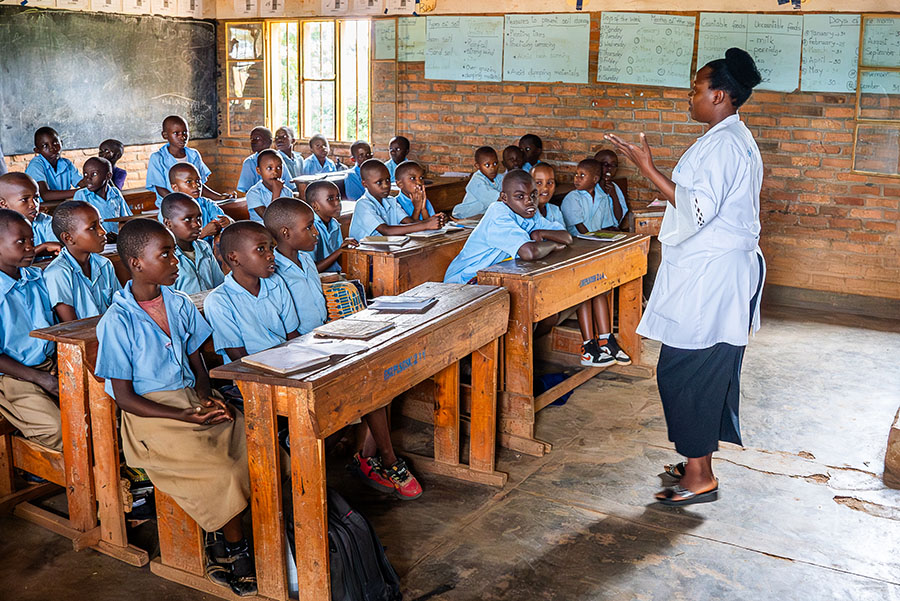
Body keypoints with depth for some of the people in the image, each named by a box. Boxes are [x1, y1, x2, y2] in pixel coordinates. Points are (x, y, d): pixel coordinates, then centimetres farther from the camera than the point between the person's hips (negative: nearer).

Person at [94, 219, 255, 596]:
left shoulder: (180, 304, 7)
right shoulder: (117, 321, -11)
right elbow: (124, 397, -10)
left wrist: (208, 398, -6)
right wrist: (183, 416, -19)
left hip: (192, 401, 6)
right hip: (151, 415, -6)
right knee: (222, 473, -24)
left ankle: (217, 537, -1)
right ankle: (236, 546, 2)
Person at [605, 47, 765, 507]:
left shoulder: (721, 144, -18)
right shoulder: (738, 139, 16)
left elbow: (697, 210, -25)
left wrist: (648, 169, -23)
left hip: (706, 278, -11)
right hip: (722, 272, 11)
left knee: (686, 371, -4)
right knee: (705, 372, 15)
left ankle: (699, 478, 4)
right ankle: (698, 464, 26)